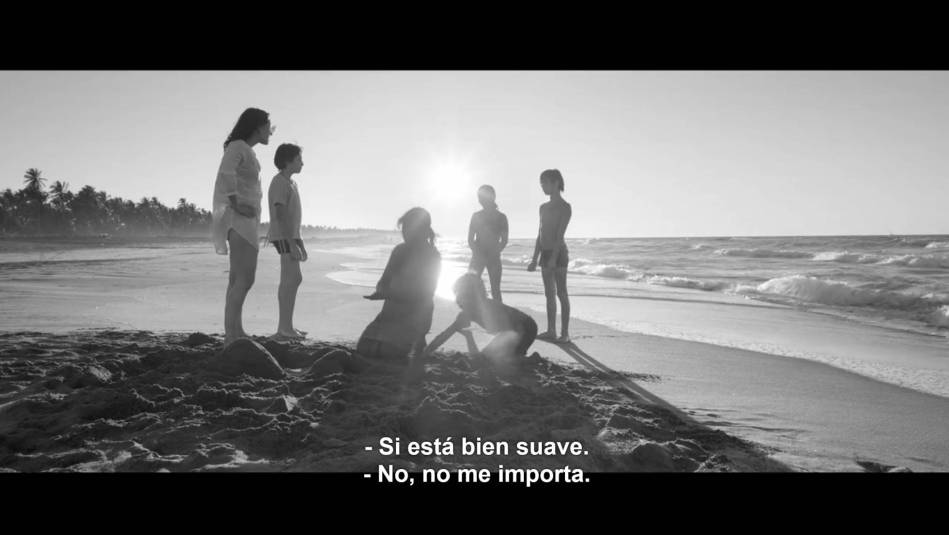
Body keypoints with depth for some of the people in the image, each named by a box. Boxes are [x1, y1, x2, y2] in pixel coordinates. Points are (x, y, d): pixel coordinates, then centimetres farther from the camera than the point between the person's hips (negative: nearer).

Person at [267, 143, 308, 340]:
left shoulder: (290, 183, 19)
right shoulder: (279, 182, -11)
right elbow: (281, 215, -20)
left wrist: (300, 243, 21)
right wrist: (292, 244, -25)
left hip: (291, 236, 10)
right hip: (284, 237, -10)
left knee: (294, 279, 11)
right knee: (290, 280, -12)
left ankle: (285, 326, 17)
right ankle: (285, 328, -11)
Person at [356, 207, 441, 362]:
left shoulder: (432, 257, -7)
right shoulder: (400, 250, 10)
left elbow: (421, 293, -14)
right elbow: (383, 281, 13)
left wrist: (387, 293, -24)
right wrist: (381, 291, -13)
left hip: (413, 318, -5)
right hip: (390, 313, 6)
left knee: (389, 352, -24)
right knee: (364, 347, -12)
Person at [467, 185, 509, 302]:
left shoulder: (501, 217, 2)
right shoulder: (476, 216, 5)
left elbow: (504, 241, 1)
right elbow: (470, 239, 4)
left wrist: (494, 253, -12)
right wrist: (478, 252, -10)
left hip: (494, 257, -1)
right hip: (477, 256, 1)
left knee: (495, 290, 2)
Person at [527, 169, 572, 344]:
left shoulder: (565, 207, -6)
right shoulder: (544, 207, 15)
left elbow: (560, 234, -15)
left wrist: (554, 258, -23)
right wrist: (535, 259, 14)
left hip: (559, 252, -7)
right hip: (545, 253, 7)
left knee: (561, 293, -6)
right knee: (549, 293, 9)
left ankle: (565, 333, -3)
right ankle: (551, 331, 14)